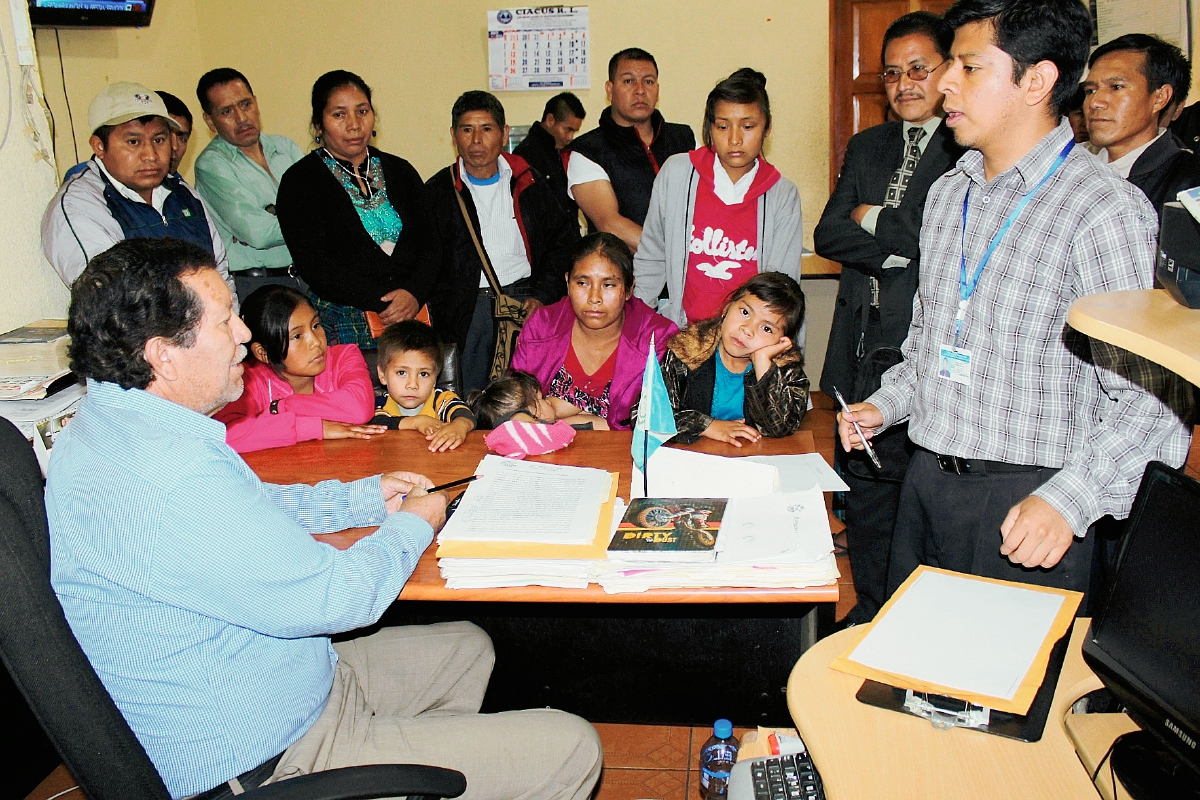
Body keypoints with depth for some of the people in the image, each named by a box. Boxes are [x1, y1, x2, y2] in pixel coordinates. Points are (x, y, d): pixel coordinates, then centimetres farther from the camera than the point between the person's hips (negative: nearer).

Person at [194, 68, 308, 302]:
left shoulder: (286, 147, 15)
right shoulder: (212, 164, -3)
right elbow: (256, 232, -15)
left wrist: (273, 219, -13)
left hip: (309, 276, 5)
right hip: (254, 285, -5)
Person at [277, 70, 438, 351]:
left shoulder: (400, 171, 14)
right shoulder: (300, 181, 1)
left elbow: (428, 244, 7)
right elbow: (314, 265, -9)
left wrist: (415, 293, -13)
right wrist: (383, 302, -17)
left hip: (414, 314, 3)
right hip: (344, 324, -3)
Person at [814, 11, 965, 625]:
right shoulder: (865, 148, 17)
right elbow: (828, 236, 8)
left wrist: (876, 220, -4)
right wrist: (900, 248, -7)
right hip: (866, 342, 5)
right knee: (865, 477, 8)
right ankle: (872, 605, 23)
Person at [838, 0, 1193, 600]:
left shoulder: (1106, 209, -12)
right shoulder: (947, 194, 11)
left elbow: (1149, 399, -16)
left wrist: (1069, 499, -27)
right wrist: (885, 405, 7)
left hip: (1026, 506, -6)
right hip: (925, 484, 6)